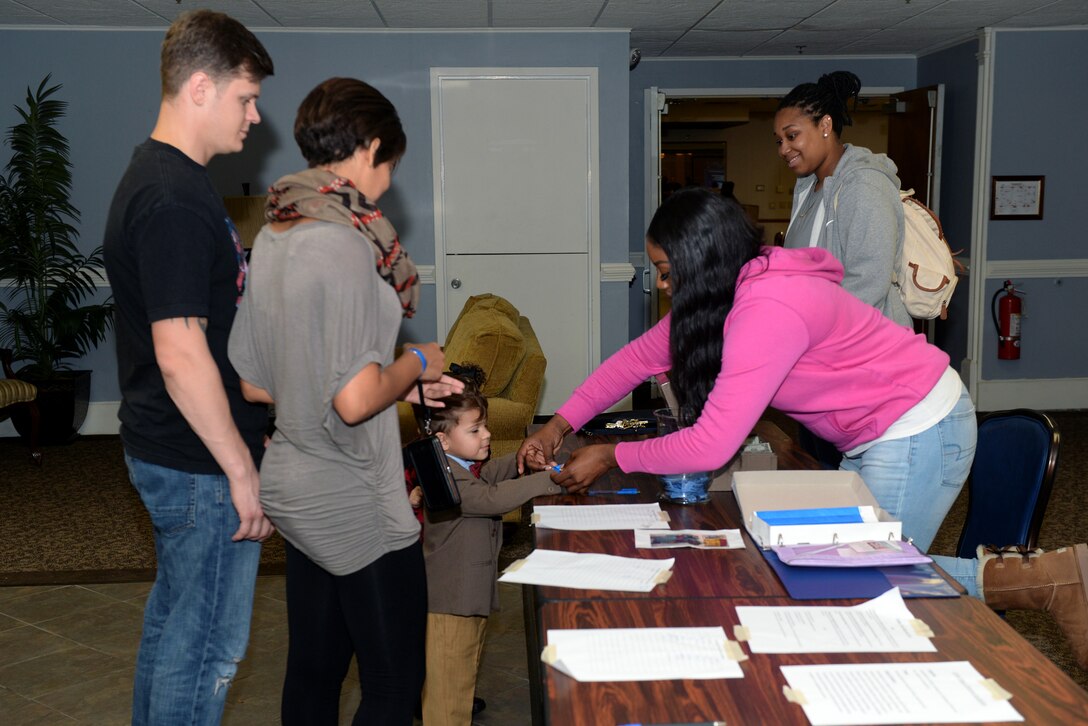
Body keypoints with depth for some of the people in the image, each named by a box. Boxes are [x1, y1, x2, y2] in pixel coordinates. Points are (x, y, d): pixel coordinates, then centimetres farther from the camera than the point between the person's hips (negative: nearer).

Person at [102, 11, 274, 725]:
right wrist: (242, 470, -20)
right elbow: (180, 354, -26)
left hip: (171, 451, 10)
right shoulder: (174, 200, -22)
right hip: (200, 461, -10)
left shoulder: (162, 177, 11)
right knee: (210, 644, 3)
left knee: (173, 615, 22)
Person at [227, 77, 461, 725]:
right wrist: (416, 363, -7)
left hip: (294, 493, 9)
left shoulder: (272, 237, 6)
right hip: (358, 507, -9)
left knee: (313, 672, 21)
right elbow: (355, 401, -27)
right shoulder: (344, 242, -21)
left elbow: (254, 385, 11)